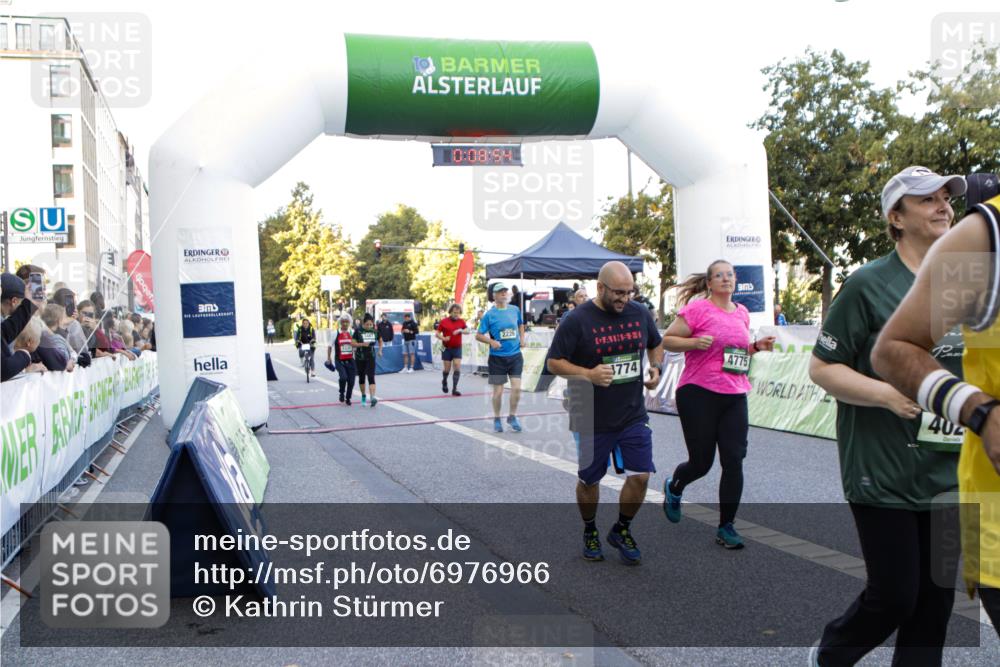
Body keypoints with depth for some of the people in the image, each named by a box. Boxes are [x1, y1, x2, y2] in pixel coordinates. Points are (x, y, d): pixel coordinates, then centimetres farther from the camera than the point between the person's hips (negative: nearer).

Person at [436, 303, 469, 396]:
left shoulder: (461, 321, 2)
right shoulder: (444, 321, -3)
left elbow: (467, 331, -6)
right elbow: (437, 334, 0)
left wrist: (461, 331, -25)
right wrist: (443, 338, -19)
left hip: (457, 348, 1)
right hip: (446, 349, -1)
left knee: (457, 368, -10)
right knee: (447, 369, 5)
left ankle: (454, 389, -5)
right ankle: (444, 382, 37)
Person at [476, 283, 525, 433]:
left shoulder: (515, 310, 4)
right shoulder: (489, 315, -6)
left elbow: (520, 324, 25)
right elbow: (478, 335, -4)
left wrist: (522, 338, 8)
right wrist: (491, 342, -20)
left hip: (515, 356, 3)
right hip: (497, 357, -2)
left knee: (516, 388, -5)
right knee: (498, 391, 3)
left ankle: (512, 417, 15)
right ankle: (497, 419, 22)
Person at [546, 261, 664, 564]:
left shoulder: (640, 313, 2)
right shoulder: (577, 320, -12)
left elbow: (655, 344, 20)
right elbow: (553, 362, -9)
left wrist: (656, 367, 0)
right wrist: (588, 374, -24)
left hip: (634, 415, 3)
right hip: (592, 420, -3)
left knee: (640, 475, -3)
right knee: (589, 479, 11)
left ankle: (621, 530, 23)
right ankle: (590, 532, 37)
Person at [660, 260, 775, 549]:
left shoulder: (742, 313, 13)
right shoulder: (697, 309, -7)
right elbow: (667, 340, -5)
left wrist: (757, 346, 7)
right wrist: (695, 342, -20)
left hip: (735, 396, 5)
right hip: (698, 394, -5)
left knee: (734, 461, -1)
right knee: (701, 462, 3)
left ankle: (726, 527, 11)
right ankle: (673, 487, 38)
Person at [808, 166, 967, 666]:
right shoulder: (869, 285, -10)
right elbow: (820, 367, -9)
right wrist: (888, 394, -22)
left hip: (947, 474, 6)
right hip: (882, 473, -5)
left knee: (936, 599, 11)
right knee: (894, 597, 2)